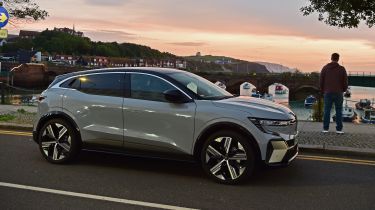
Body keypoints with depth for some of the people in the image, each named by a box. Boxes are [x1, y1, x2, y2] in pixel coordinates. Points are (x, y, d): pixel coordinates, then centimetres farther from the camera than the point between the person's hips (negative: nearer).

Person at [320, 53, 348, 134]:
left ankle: (325, 128, 3)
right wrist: (344, 90, 18)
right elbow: (345, 82, 1)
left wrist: (322, 90, 15)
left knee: (327, 110, 4)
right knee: (339, 111, 4)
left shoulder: (325, 68, 1)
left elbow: (321, 81, 3)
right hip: (338, 93, -1)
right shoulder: (342, 69, -1)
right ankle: (339, 129, 4)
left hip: (328, 93, 1)